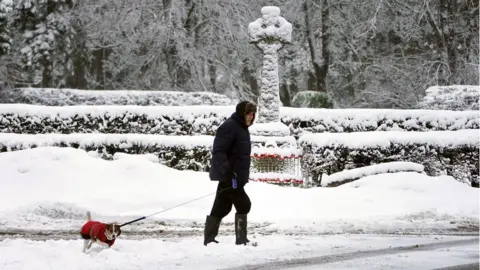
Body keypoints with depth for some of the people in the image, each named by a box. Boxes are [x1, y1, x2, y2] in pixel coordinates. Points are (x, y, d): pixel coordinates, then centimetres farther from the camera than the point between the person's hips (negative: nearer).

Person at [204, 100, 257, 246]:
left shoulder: (241, 128, 17)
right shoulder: (229, 126, -16)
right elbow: (218, 151, -24)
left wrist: (243, 176, 29)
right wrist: (227, 170, -33)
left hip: (235, 176, 10)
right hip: (228, 176, -10)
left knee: (221, 208, 12)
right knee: (243, 205, -10)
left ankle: (209, 239, 17)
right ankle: (241, 239, -7)